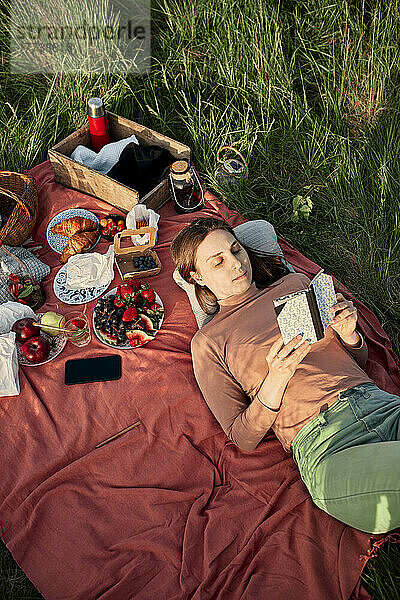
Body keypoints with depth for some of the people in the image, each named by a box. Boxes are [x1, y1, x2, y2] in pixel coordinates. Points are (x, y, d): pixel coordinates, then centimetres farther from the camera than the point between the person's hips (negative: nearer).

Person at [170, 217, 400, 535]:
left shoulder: (295, 283, 17)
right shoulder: (208, 341, 5)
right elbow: (242, 438, 3)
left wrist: (349, 335, -2)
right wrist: (275, 380, -14)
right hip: (324, 447, -5)